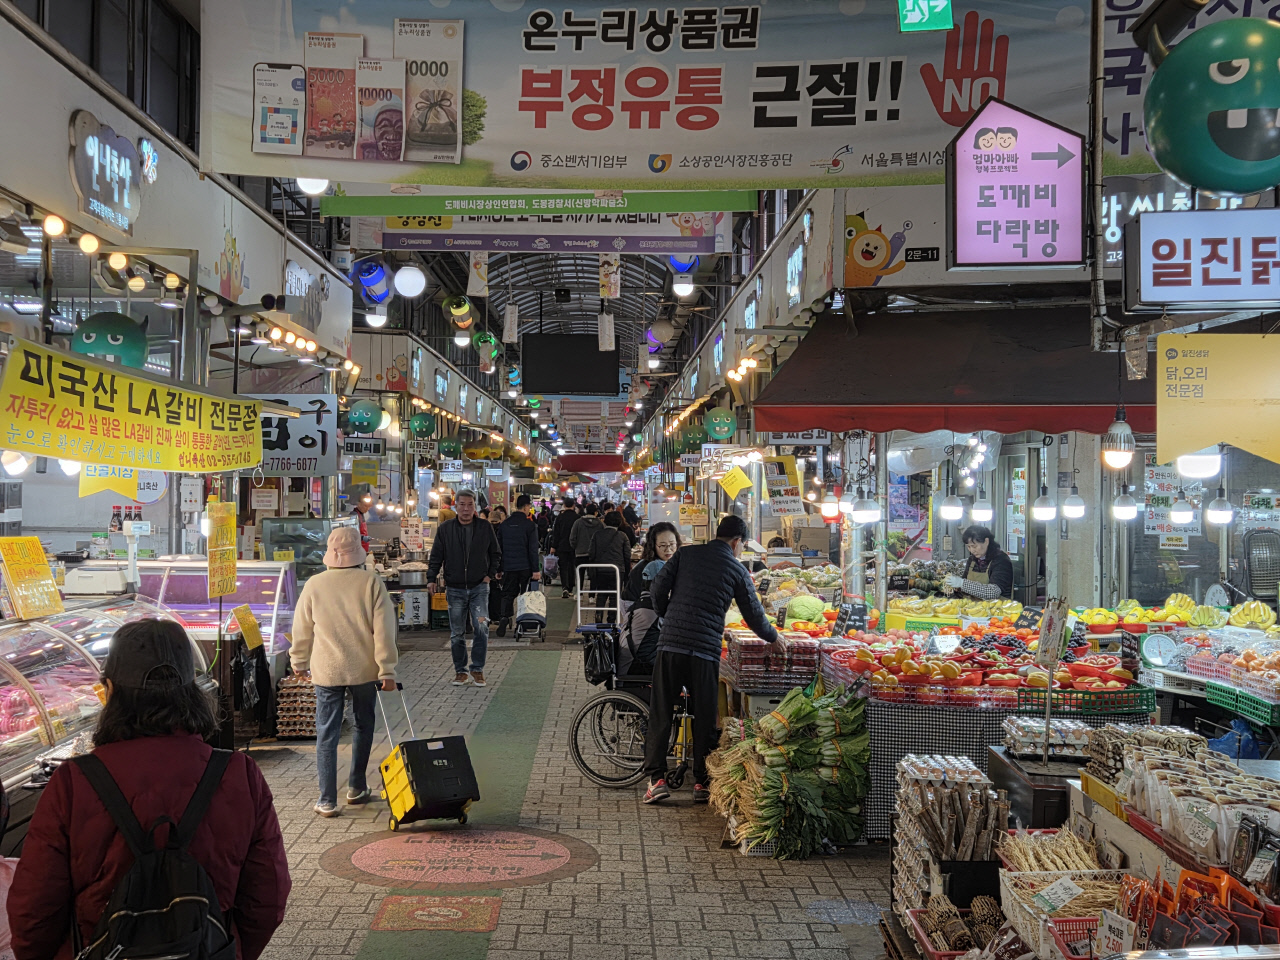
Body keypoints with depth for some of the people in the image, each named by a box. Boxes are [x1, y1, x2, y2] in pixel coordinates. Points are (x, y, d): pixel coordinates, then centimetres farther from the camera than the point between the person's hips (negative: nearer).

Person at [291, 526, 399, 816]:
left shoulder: (314, 585, -6)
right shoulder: (372, 582, -10)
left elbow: (302, 629, 4)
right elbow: (384, 630, -10)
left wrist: (299, 662, 20)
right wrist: (387, 670, -4)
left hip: (326, 671, 0)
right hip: (365, 670, 0)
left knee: (327, 734, 5)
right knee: (363, 726, 19)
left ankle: (327, 800, 3)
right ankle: (356, 787, 28)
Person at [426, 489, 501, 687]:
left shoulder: (485, 528, 2)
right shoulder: (445, 529, 2)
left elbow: (496, 553, 13)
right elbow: (436, 557, 4)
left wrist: (491, 574, 3)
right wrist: (431, 578, -8)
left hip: (479, 587, -1)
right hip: (455, 589, 1)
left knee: (481, 628, -13)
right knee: (456, 633, 6)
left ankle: (477, 669, 0)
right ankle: (460, 671, 17)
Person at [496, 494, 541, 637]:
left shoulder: (505, 524, 5)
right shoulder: (530, 525, -8)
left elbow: (498, 547, 9)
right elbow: (533, 549, -10)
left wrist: (499, 568, 16)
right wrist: (536, 570, -8)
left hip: (508, 566, 3)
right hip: (525, 566, -3)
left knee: (508, 594, 9)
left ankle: (504, 617, -13)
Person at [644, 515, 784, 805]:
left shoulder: (685, 554, 8)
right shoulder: (736, 570, 5)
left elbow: (659, 588, 4)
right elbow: (754, 615, 10)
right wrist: (774, 639, 28)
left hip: (671, 643, 1)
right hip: (705, 651, -1)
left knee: (660, 713, 6)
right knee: (704, 718, 9)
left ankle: (657, 778, 1)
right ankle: (702, 783, 13)